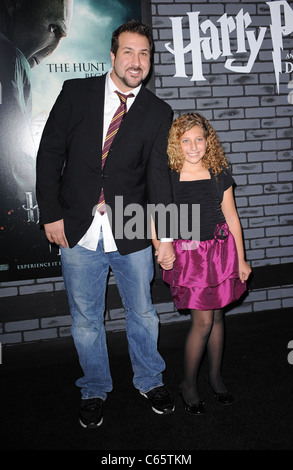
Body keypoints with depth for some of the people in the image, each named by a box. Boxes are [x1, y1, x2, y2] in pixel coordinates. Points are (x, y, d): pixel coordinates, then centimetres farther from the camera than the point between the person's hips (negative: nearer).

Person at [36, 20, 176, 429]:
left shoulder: (158, 113, 2)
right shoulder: (76, 92, 1)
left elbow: (159, 176, -4)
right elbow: (50, 153, 1)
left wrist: (165, 235, -13)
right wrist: (51, 214, -5)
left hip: (132, 234, 0)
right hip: (77, 231, 0)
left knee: (142, 313, 14)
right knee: (86, 319, 13)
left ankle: (150, 381, 39)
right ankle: (95, 391, 35)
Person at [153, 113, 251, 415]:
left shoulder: (219, 174, 1)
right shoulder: (167, 177, -8)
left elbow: (231, 217, 6)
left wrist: (241, 259, 8)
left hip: (220, 249, 3)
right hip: (187, 253, -3)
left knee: (217, 315, 11)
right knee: (203, 320, -4)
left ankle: (215, 376, 31)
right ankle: (188, 384, 17)